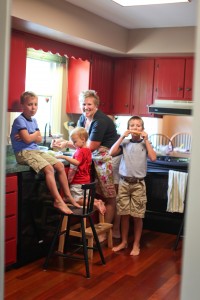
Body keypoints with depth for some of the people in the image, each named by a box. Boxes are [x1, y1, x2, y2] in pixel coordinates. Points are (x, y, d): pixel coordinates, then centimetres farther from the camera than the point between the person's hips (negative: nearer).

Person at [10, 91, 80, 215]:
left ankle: (68, 196, 6)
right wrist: (36, 134, -1)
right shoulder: (20, 120, -11)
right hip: (24, 152, -9)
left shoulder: (34, 120, 15)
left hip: (36, 150, 9)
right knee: (49, 168, -27)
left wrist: (30, 137, -11)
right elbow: (28, 139, -20)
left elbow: (39, 139, 8)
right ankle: (58, 201, -26)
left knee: (60, 165, -1)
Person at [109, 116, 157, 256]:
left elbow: (153, 157, -13)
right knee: (124, 214, 8)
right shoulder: (125, 142, 3)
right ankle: (124, 241, 23)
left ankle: (136, 244, 16)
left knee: (137, 216, 3)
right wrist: (122, 137, -10)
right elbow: (112, 152, -10)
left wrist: (146, 140, -11)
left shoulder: (145, 143, 2)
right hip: (124, 182, 1)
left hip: (138, 183, -1)